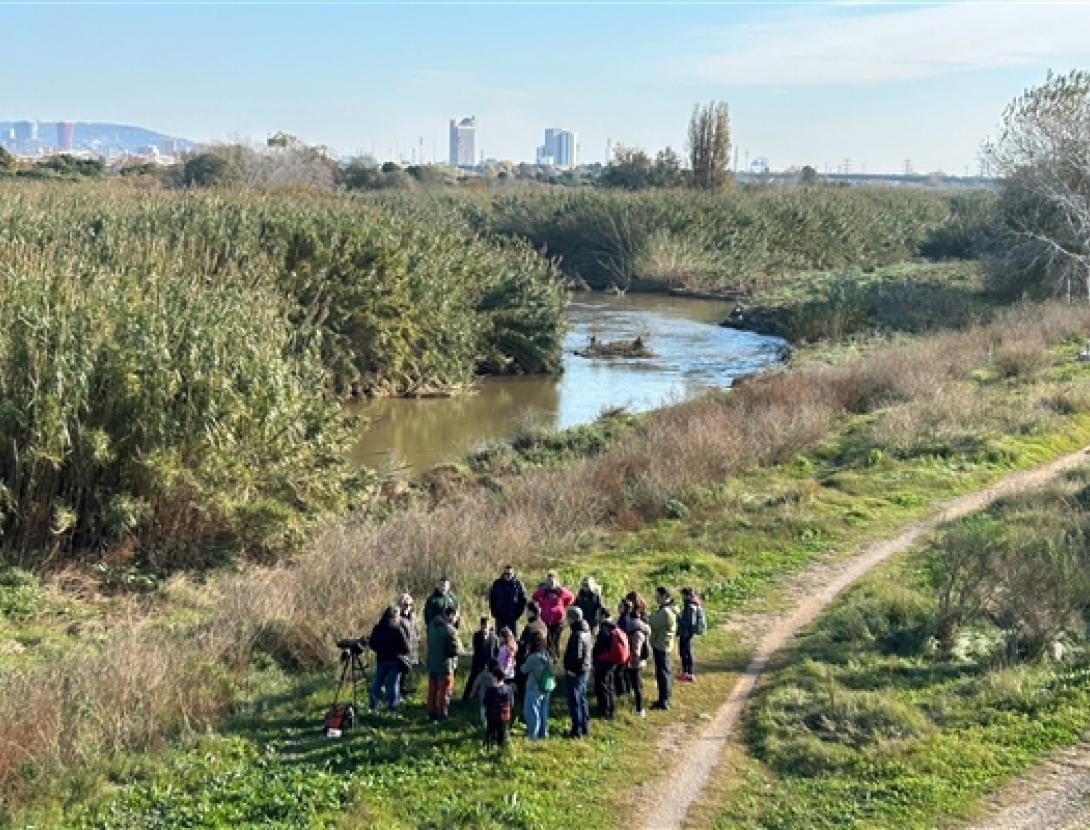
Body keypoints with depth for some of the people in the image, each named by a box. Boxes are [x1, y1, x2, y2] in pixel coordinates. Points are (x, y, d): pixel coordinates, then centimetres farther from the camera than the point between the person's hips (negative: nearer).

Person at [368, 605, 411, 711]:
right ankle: (391, 704, 8)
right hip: (395, 660, -4)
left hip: (380, 659, 4)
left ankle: (372, 702, 17)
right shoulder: (398, 629, -15)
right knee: (393, 683, 6)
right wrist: (404, 653, 6)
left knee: (377, 682, 15)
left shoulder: (377, 628, -1)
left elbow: (371, 644, 6)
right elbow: (405, 647, -15)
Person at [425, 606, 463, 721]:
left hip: (432, 664, 7)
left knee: (432, 690, 16)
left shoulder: (432, 626, 4)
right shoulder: (450, 630, -21)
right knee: (444, 692, 4)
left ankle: (432, 713, 23)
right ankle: (442, 715, 8)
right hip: (445, 665, -7)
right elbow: (456, 650, -21)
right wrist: (459, 644, -1)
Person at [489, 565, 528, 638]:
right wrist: (494, 612, 0)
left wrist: (519, 611, -5)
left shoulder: (518, 584, -1)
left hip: (513, 616, -1)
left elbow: (523, 599, 2)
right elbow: (491, 599, 7)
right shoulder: (497, 583, 2)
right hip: (500, 616, 1)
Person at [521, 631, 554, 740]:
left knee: (531, 712, 8)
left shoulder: (533, 657, -24)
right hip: (546, 689, 6)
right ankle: (543, 733, 29)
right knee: (543, 711, 19)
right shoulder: (549, 656, -6)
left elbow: (523, 670, -10)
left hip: (534, 690, -6)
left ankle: (533, 734, 12)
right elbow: (552, 671, 4)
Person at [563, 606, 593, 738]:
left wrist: (570, 669, -17)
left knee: (574, 701, 0)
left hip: (575, 672, -10)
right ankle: (585, 727, 29)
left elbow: (576, 655, -27)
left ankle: (577, 730, 5)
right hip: (585, 670, 10)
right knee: (582, 699, 20)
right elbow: (590, 650, 16)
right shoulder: (586, 632, 7)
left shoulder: (577, 634, -23)